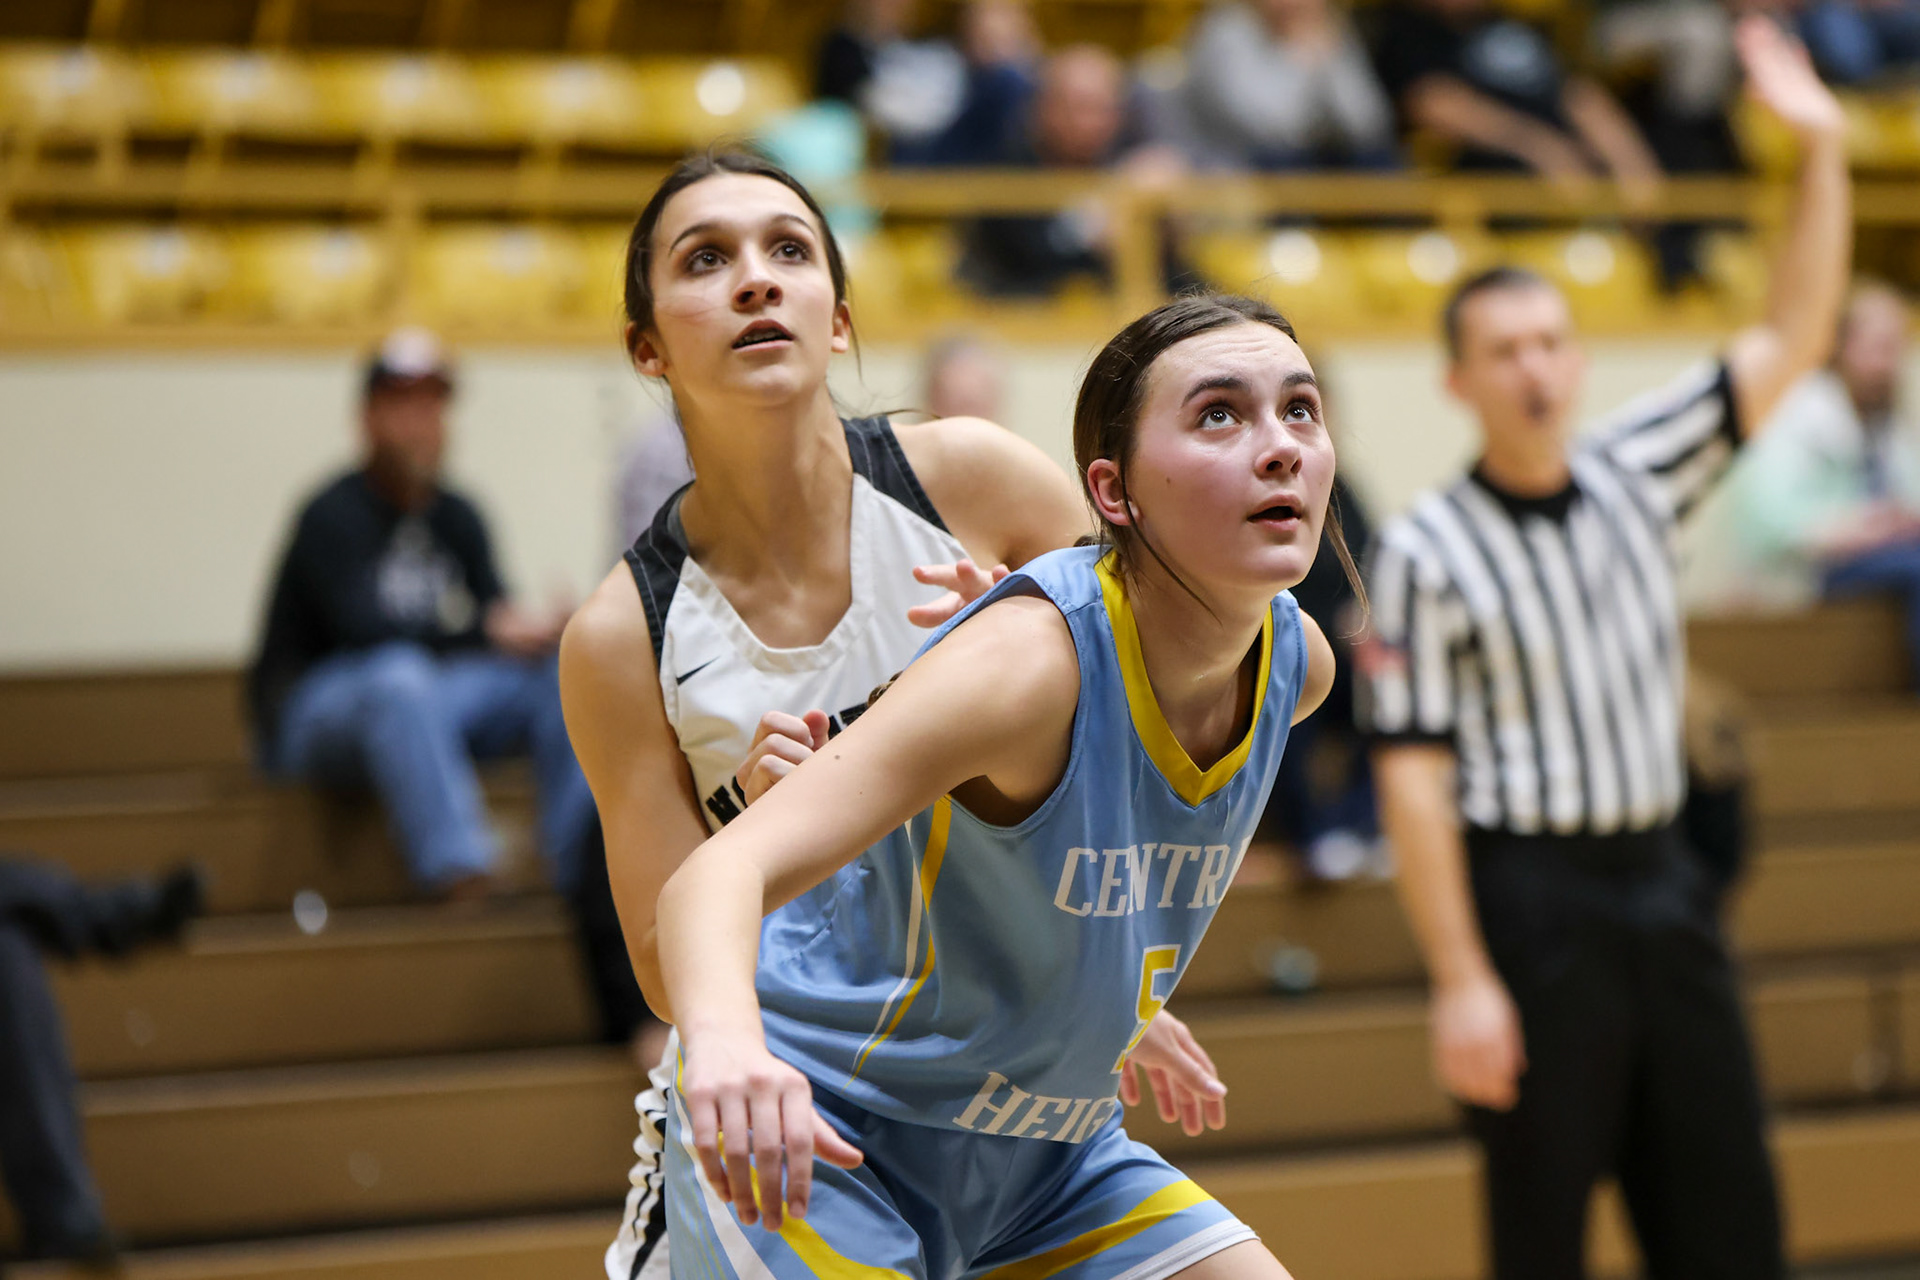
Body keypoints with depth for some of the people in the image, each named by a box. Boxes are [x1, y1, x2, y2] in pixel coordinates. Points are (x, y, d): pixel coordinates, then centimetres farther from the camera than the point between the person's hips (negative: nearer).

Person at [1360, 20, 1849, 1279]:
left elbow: (1795, 336, 8)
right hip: (1531, 898, -5)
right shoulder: (1427, 553, -7)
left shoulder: (1636, 476, 8)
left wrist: (1822, 150, -2)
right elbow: (1414, 781, -10)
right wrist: (1462, 981, -15)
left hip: (1662, 884, 6)